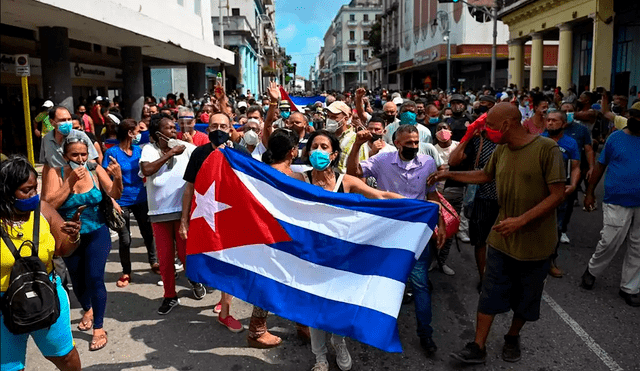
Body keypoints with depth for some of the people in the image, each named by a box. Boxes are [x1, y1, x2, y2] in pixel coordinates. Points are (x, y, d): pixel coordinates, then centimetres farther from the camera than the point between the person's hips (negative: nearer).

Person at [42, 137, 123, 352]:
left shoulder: (95, 170, -11)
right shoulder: (55, 173, -13)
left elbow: (114, 195, -13)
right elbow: (49, 204, -21)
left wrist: (118, 178, -33)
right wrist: (70, 181, -28)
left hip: (97, 235, -1)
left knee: (94, 278, -11)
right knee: (77, 280, 17)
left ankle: (99, 328, 4)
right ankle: (88, 309, 48)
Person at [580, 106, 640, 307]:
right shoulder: (616, 137, -2)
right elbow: (600, 165, 2)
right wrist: (590, 192, 1)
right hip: (617, 202, -3)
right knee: (609, 242, -2)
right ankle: (592, 271, 26)